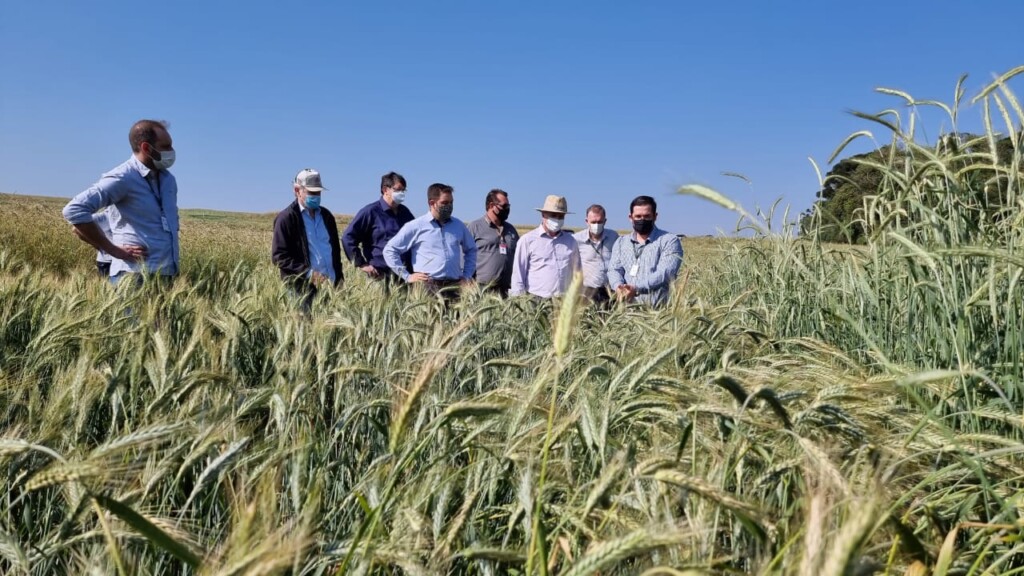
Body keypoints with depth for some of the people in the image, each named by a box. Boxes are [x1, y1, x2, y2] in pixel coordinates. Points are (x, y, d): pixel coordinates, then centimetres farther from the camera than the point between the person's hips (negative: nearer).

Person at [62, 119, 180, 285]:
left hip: (167, 276, 7)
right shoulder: (122, 178, -10)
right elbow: (74, 211, -18)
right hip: (136, 277, -7)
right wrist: (114, 250, -15)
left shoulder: (169, 180, 14)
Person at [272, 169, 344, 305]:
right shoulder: (286, 218, -3)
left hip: (330, 285, 5)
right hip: (303, 289, -5)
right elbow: (279, 256, -8)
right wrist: (308, 273, -17)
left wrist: (339, 279, 12)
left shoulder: (326, 216, 16)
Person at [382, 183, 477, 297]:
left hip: (455, 285, 3)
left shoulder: (458, 226, 15)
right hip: (427, 286, -3)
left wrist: (467, 275, 17)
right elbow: (389, 250, 4)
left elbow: (471, 250, 29)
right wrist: (407, 276, 0)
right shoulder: (416, 226, 3)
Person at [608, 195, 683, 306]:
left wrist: (636, 288, -22)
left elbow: (664, 273, -9)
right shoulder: (621, 242, 19)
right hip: (626, 307, 3)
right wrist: (618, 287, -14)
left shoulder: (669, 241, 4)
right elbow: (614, 269, 9)